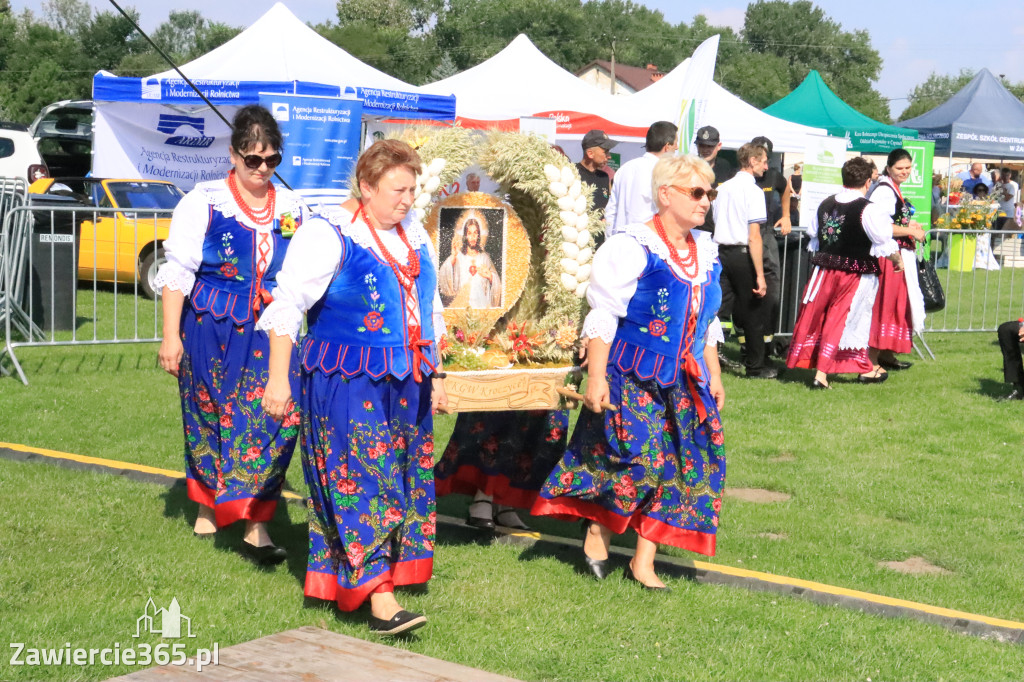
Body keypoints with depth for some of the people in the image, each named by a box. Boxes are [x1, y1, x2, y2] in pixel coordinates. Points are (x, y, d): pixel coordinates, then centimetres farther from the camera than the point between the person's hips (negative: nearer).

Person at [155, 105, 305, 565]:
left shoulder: (292, 208, 8)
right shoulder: (204, 202, -3)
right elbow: (177, 271, -3)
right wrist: (171, 336, -8)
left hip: (271, 331, 2)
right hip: (212, 330, -2)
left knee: (278, 415, -11)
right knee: (211, 413, 7)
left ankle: (256, 525, -10)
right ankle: (207, 504, 30)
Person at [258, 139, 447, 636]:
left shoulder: (412, 234, 12)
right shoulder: (329, 236, -11)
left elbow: (427, 310, 22)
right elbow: (287, 306, -13)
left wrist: (435, 374, 21)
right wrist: (278, 378, -18)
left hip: (403, 383, 8)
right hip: (346, 384, -8)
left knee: (406, 478, 9)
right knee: (363, 479, -13)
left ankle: (339, 580, 22)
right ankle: (380, 600, -17)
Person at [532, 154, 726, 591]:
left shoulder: (705, 253, 10)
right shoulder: (632, 248, -12)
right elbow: (603, 316, -13)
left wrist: (713, 375, 18)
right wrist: (596, 376, -17)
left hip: (682, 380, 7)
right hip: (631, 375, -7)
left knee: (680, 464, 3)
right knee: (640, 459, -13)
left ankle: (643, 561, 13)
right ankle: (597, 531, 12)